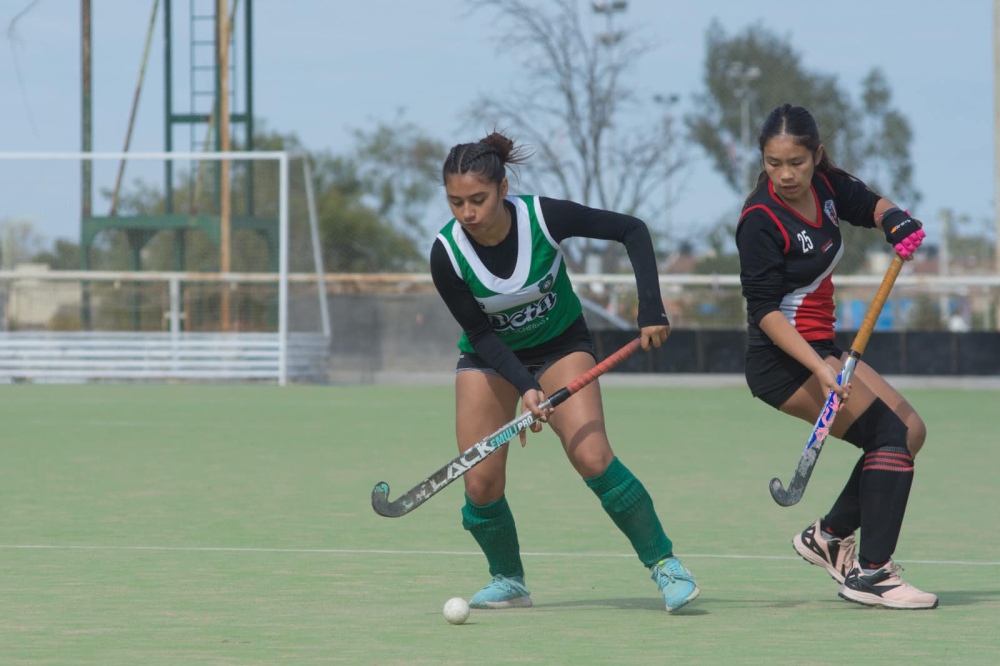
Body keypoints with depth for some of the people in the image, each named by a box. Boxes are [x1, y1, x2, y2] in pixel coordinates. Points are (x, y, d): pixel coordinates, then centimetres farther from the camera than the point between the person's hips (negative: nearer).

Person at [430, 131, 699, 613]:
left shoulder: (543, 216, -27)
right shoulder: (446, 254, -24)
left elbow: (632, 230, -17)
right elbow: (480, 333, -16)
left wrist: (651, 307, -25)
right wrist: (525, 386, -30)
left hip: (560, 343, -1)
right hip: (491, 357, 2)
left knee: (592, 458, -21)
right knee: (481, 483, -10)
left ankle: (663, 563, -7)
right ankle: (508, 581, 16)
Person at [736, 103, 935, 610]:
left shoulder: (825, 187, -2)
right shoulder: (761, 221, -22)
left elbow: (870, 205, 20)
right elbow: (765, 311, -25)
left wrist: (896, 220, -4)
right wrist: (820, 369, -35)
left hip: (821, 350, 9)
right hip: (782, 360, -9)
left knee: (911, 431, 12)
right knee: (890, 433, -18)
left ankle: (829, 535, 19)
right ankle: (871, 574, -19)